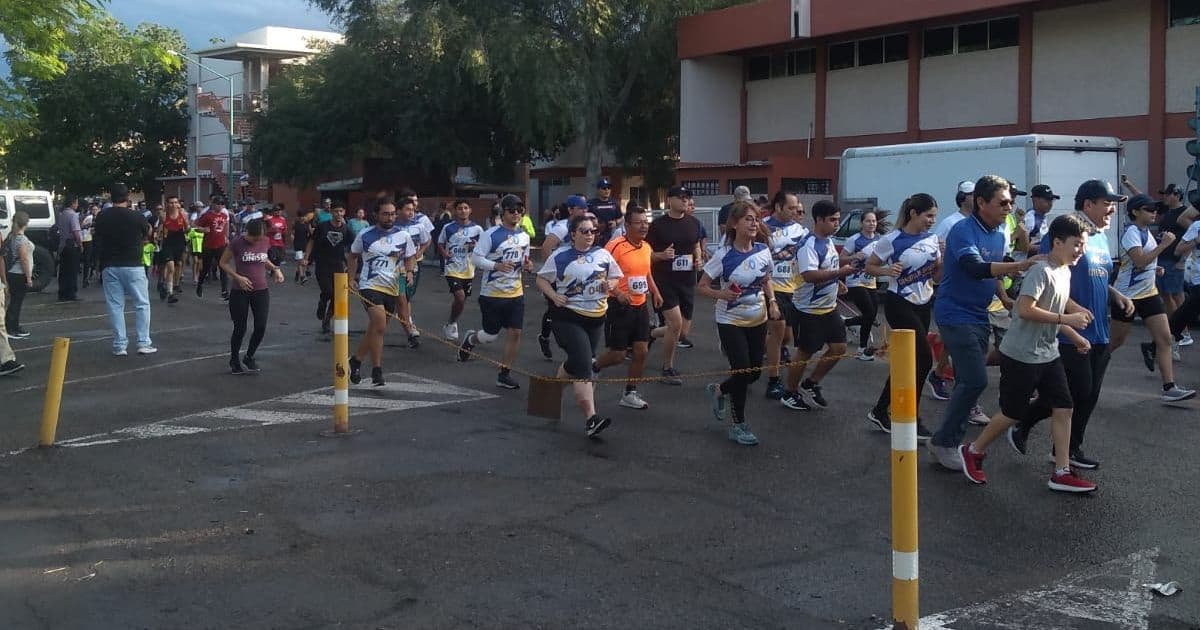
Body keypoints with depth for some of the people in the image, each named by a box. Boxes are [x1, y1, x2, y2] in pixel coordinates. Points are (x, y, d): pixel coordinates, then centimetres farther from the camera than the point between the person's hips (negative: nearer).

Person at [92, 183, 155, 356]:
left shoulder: (102, 217, -1)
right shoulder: (136, 216, -8)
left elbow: (98, 239, 6)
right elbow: (148, 234, 10)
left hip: (109, 266, 3)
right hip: (132, 266, -3)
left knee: (115, 305, 6)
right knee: (142, 304, 7)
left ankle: (119, 345, 6)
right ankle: (143, 343, 4)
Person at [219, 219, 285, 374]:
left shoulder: (266, 241, -1)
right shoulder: (237, 243, -13)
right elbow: (223, 263, -4)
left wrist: (275, 269, 0)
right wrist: (238, 277, -16)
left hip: (261, 291, 4)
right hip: (240, 292, -3)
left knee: (261, 327, -1)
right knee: (240, 329, 3)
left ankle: (249, 357, 23)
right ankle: (234, 361, 25)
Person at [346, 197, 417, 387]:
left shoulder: (403, 235, 2)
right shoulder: (365, 235, 0)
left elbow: (411, 258, 12)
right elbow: (353, 256, 15)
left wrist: (409, 271, -8)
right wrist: (351, 276, 4)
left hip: (392, 288, 3)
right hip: (370, 286, -3)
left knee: (374, 329, 12)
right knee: (379, 327, -19)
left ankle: (356, 360, 35)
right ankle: (377, 370, -10)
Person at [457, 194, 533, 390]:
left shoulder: (524, 236, 8)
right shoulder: (491, 234, -11)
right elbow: (475, 257, -13)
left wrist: (526, 266, -3)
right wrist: (496, 266, -27)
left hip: (516, 293, 5)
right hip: (492, 293, -5)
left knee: (515, 333, -2)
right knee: (491, 335, 3)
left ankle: (504, 374, 10)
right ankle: (470, 339, 38)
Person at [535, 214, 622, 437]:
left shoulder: (603, 254, 6)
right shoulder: (561, 256, -4)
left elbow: (616, 276, 18)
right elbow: (542, 279, 4)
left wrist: (611, 284, -5)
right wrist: (554, 296, -13)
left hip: (596, 317, 5)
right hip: (568, 317, -5)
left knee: (576, 362, 17)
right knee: (583, 365, -17)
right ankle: (591, 418, -23)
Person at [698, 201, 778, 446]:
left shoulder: (763, 251, -4)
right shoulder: (724, 256, -17)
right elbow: (701, 286, -10)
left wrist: (772, 301, -4)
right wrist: (721, 294, -29)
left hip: (757, 320, 5)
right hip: (731, 322, -5)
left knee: (754, 372, 9)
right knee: (742, 372, -6)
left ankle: (718, 390, 39)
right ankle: (738, 425, 13)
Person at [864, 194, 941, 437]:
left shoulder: (932, 239, 5)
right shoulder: (892, 240, -11)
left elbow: (937, 273, 11)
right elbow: (870, 266, -4)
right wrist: (888, 271, -23)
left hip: (923, 306, 7)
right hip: (899, 305, -7)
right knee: (924, 359, -11)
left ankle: (881, 411, 20)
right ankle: (913, 420, 1)